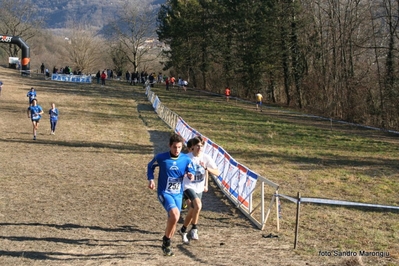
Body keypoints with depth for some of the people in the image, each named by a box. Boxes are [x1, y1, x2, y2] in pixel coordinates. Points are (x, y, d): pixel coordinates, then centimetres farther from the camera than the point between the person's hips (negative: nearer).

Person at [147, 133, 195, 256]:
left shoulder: (186, 159, -4)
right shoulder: (160, 157, -9)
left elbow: (191, 171, 7)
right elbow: (150, 166, 8)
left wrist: (191, 175, -17)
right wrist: (150, 179, -5)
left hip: (178, 193, 4)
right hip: (164, 192, -4)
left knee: (173, 220, 12)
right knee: (175, 215, -25)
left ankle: (166, 245, 33)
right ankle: (166, 240, -4)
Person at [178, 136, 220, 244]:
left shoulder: (206, 158, -9)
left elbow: (217, 173, -11)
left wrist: (206, 168, -26)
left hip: (199, 188, 4)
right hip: (188, 187, -4)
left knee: (192, 211, 14)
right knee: (198, 205, -28)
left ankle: (183, 230, 39)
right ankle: (194, 229, -9)